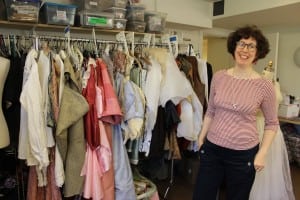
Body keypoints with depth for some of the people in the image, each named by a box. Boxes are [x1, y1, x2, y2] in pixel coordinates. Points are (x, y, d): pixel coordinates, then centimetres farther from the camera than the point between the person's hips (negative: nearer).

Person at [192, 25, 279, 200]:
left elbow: (272, 123, 1)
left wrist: (262, 154, -5)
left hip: (243, 154, -2)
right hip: (211, 149, 2)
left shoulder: (265, 85, -9)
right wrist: (201, 138, 11)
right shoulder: (219, 77, -2)